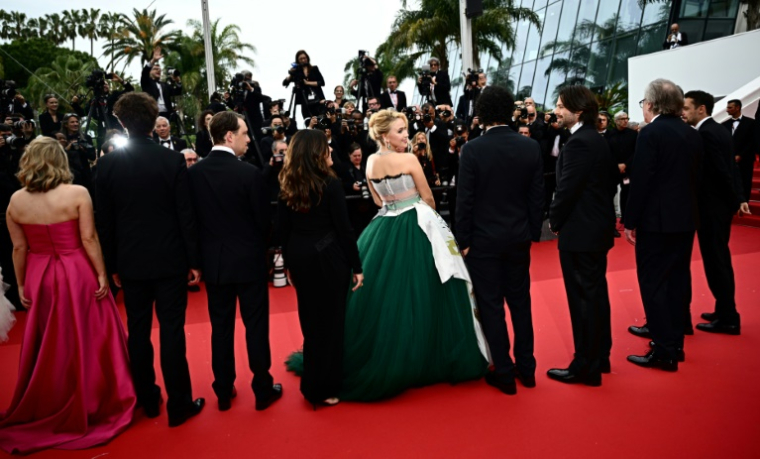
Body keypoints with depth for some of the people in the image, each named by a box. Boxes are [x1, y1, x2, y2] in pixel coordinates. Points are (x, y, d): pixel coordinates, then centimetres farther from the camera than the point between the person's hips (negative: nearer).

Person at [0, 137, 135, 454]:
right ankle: (94, 403, 22)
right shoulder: (77, 194, -13)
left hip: (39, 279, 4)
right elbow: (89, 239, -15)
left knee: (47, 345, 18)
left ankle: (45, 409, 34)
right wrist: (101, 275, -8)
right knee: (87, 341, 10)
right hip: (77, 275, -4)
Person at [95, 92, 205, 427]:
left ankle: (148, 400, 28)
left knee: (138, 331, 14)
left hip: (130, 262, 3)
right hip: (169, 260, -2)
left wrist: (113, 264, 11)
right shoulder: (173, 160, -10)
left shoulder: (107, 163, -2)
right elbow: (186, 215, -10)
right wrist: (194, 260, -2)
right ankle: (179, 405, 12)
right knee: (172, 330, 3)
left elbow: (105, 221, 2)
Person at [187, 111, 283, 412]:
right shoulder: (249, 173, -16)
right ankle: (263, 389, 19)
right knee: (256, 324, 8)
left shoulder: (194, 173, -4)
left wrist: (200, 254, 15)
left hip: (213, 261, 4)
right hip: (248, 260, -4)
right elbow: (263, 219, -10)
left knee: (221, 326, 14)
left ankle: (223, 391, 26)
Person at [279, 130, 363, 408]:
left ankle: (311, 384, 33)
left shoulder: (287, 185, 3)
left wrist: (289, 264, 16)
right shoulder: (330, 184, -13)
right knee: (330, 321, 7)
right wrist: (356, 265, -5)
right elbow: (343, 229, -13)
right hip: (327, 258, -6)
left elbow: (283, 229, 6)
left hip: (299, 258, 6)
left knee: (310, 321, 18)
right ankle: (324, 389, 17)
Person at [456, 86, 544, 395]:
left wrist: (464, 241, -4)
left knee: (491, 305, 6)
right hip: (519, 238, 4)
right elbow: (537, 196, 1)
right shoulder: (530, 147, -2)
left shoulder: (473, 149, -13)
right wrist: (533, 233, 11)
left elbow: (465, 200, -13)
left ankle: (504, 374, 16)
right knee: (520, 301, 16)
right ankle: (526, 368, 28)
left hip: (484, 239, -4)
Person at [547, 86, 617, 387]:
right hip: (598, 227, 10)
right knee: (596, 294, 16)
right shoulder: (597, 140, 11)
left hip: (579, 232, -10)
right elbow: (610, 184, 15)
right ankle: (600, 357, 28)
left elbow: (567, 189, -21)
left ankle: (586, 367, 10)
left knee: (583, 298, -1)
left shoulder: (578, 143, -18)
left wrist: (554, 221, -7)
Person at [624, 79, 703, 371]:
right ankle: (674, 338, 27)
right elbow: (695, 179, 12)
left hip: (657, 219, -8)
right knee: (677, 279, 15)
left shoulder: (651, 134, -14)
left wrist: (630, 222, -11)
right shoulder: (692, 135, 9)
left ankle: (665, 350, 1)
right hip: (685, 218, 8)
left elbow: (641, 182, -17)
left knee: (653, 282, -1)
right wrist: (685, 208, 20)